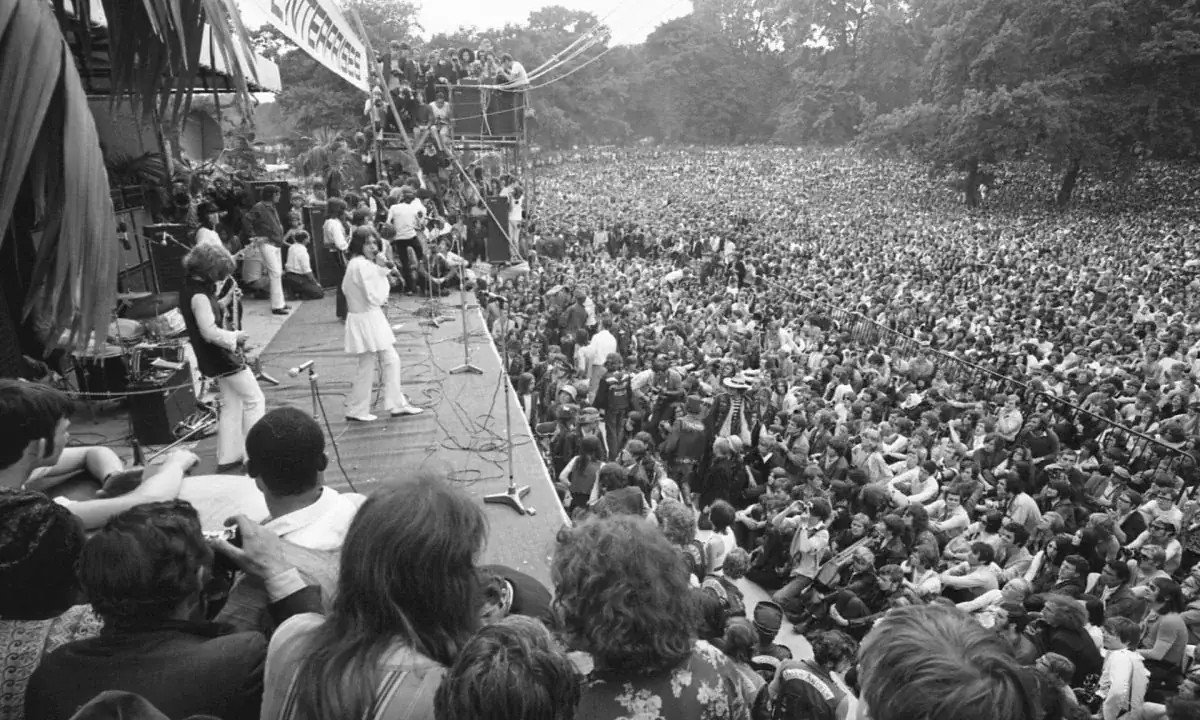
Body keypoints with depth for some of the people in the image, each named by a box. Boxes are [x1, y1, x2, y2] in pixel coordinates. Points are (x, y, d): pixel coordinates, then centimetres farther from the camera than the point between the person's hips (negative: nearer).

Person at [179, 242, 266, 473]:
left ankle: (228, 458, 20)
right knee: (255, 400, 0)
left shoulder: (189, 290, 7)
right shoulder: (199, 296, -23)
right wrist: (235, 336, -13)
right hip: (222, 357, -10)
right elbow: (210, 332, -26)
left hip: (216, 358, 10)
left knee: (231, 404, 16)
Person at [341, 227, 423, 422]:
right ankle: (357, 411, 14)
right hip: (367, 320, -10)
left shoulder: (356, 264, 10)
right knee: (367, 367, 1)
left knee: (391, 360, 12)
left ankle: (397, 405, 18)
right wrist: (382, 272, -11)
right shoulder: (363, 265, -20)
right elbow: (375, 298, -22)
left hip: (371, 319, 10)